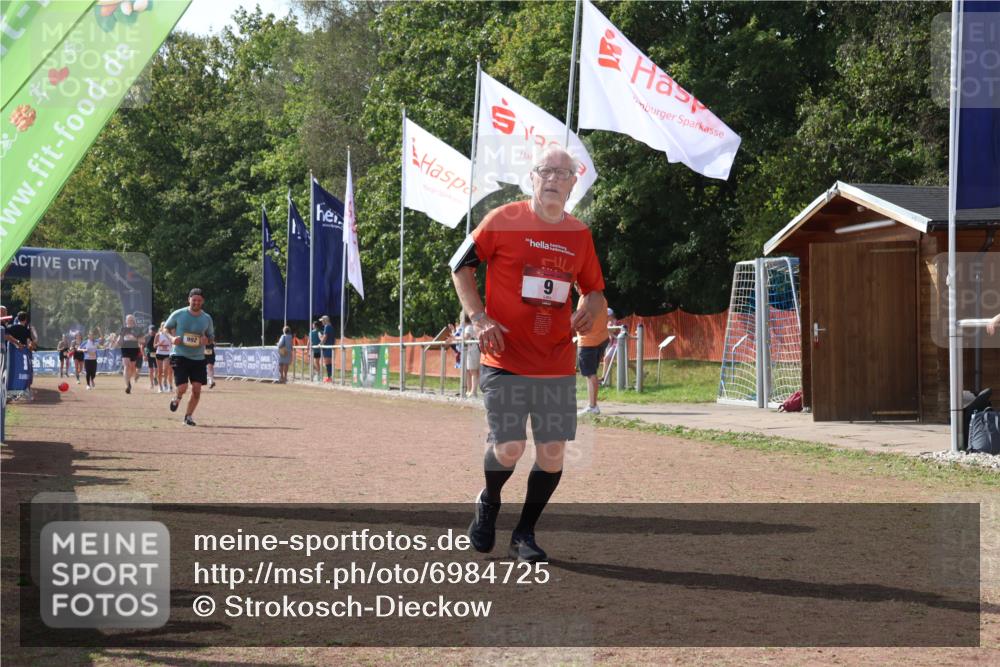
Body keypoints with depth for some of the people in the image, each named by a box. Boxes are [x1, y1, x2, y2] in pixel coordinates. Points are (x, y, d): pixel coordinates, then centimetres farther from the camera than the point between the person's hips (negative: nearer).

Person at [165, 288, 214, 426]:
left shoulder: (207, 318, 3)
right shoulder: (178, 314, -5)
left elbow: (211, 336, 15)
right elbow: (167, 328, 10)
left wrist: (206, 340, -9)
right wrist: (172, 338, -11)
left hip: (198, 358, 3)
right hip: (180, 356, -3)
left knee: (197, 389, -4)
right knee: (182, 388, -13)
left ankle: (188, 416, 15)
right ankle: (177, 398, 24)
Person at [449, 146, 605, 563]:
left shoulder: (580, 235, 8)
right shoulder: (503, 220, -3)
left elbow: (595, 289, 20)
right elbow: (460, 266, 3)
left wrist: (590, 309, -3)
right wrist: (478, 317, -8)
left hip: (557, 365, 4)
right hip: (505, 360, -4)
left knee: (553, 453, 0)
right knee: (508, 450, -9)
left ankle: (524, 535, 18)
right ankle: (488, 502, 26)